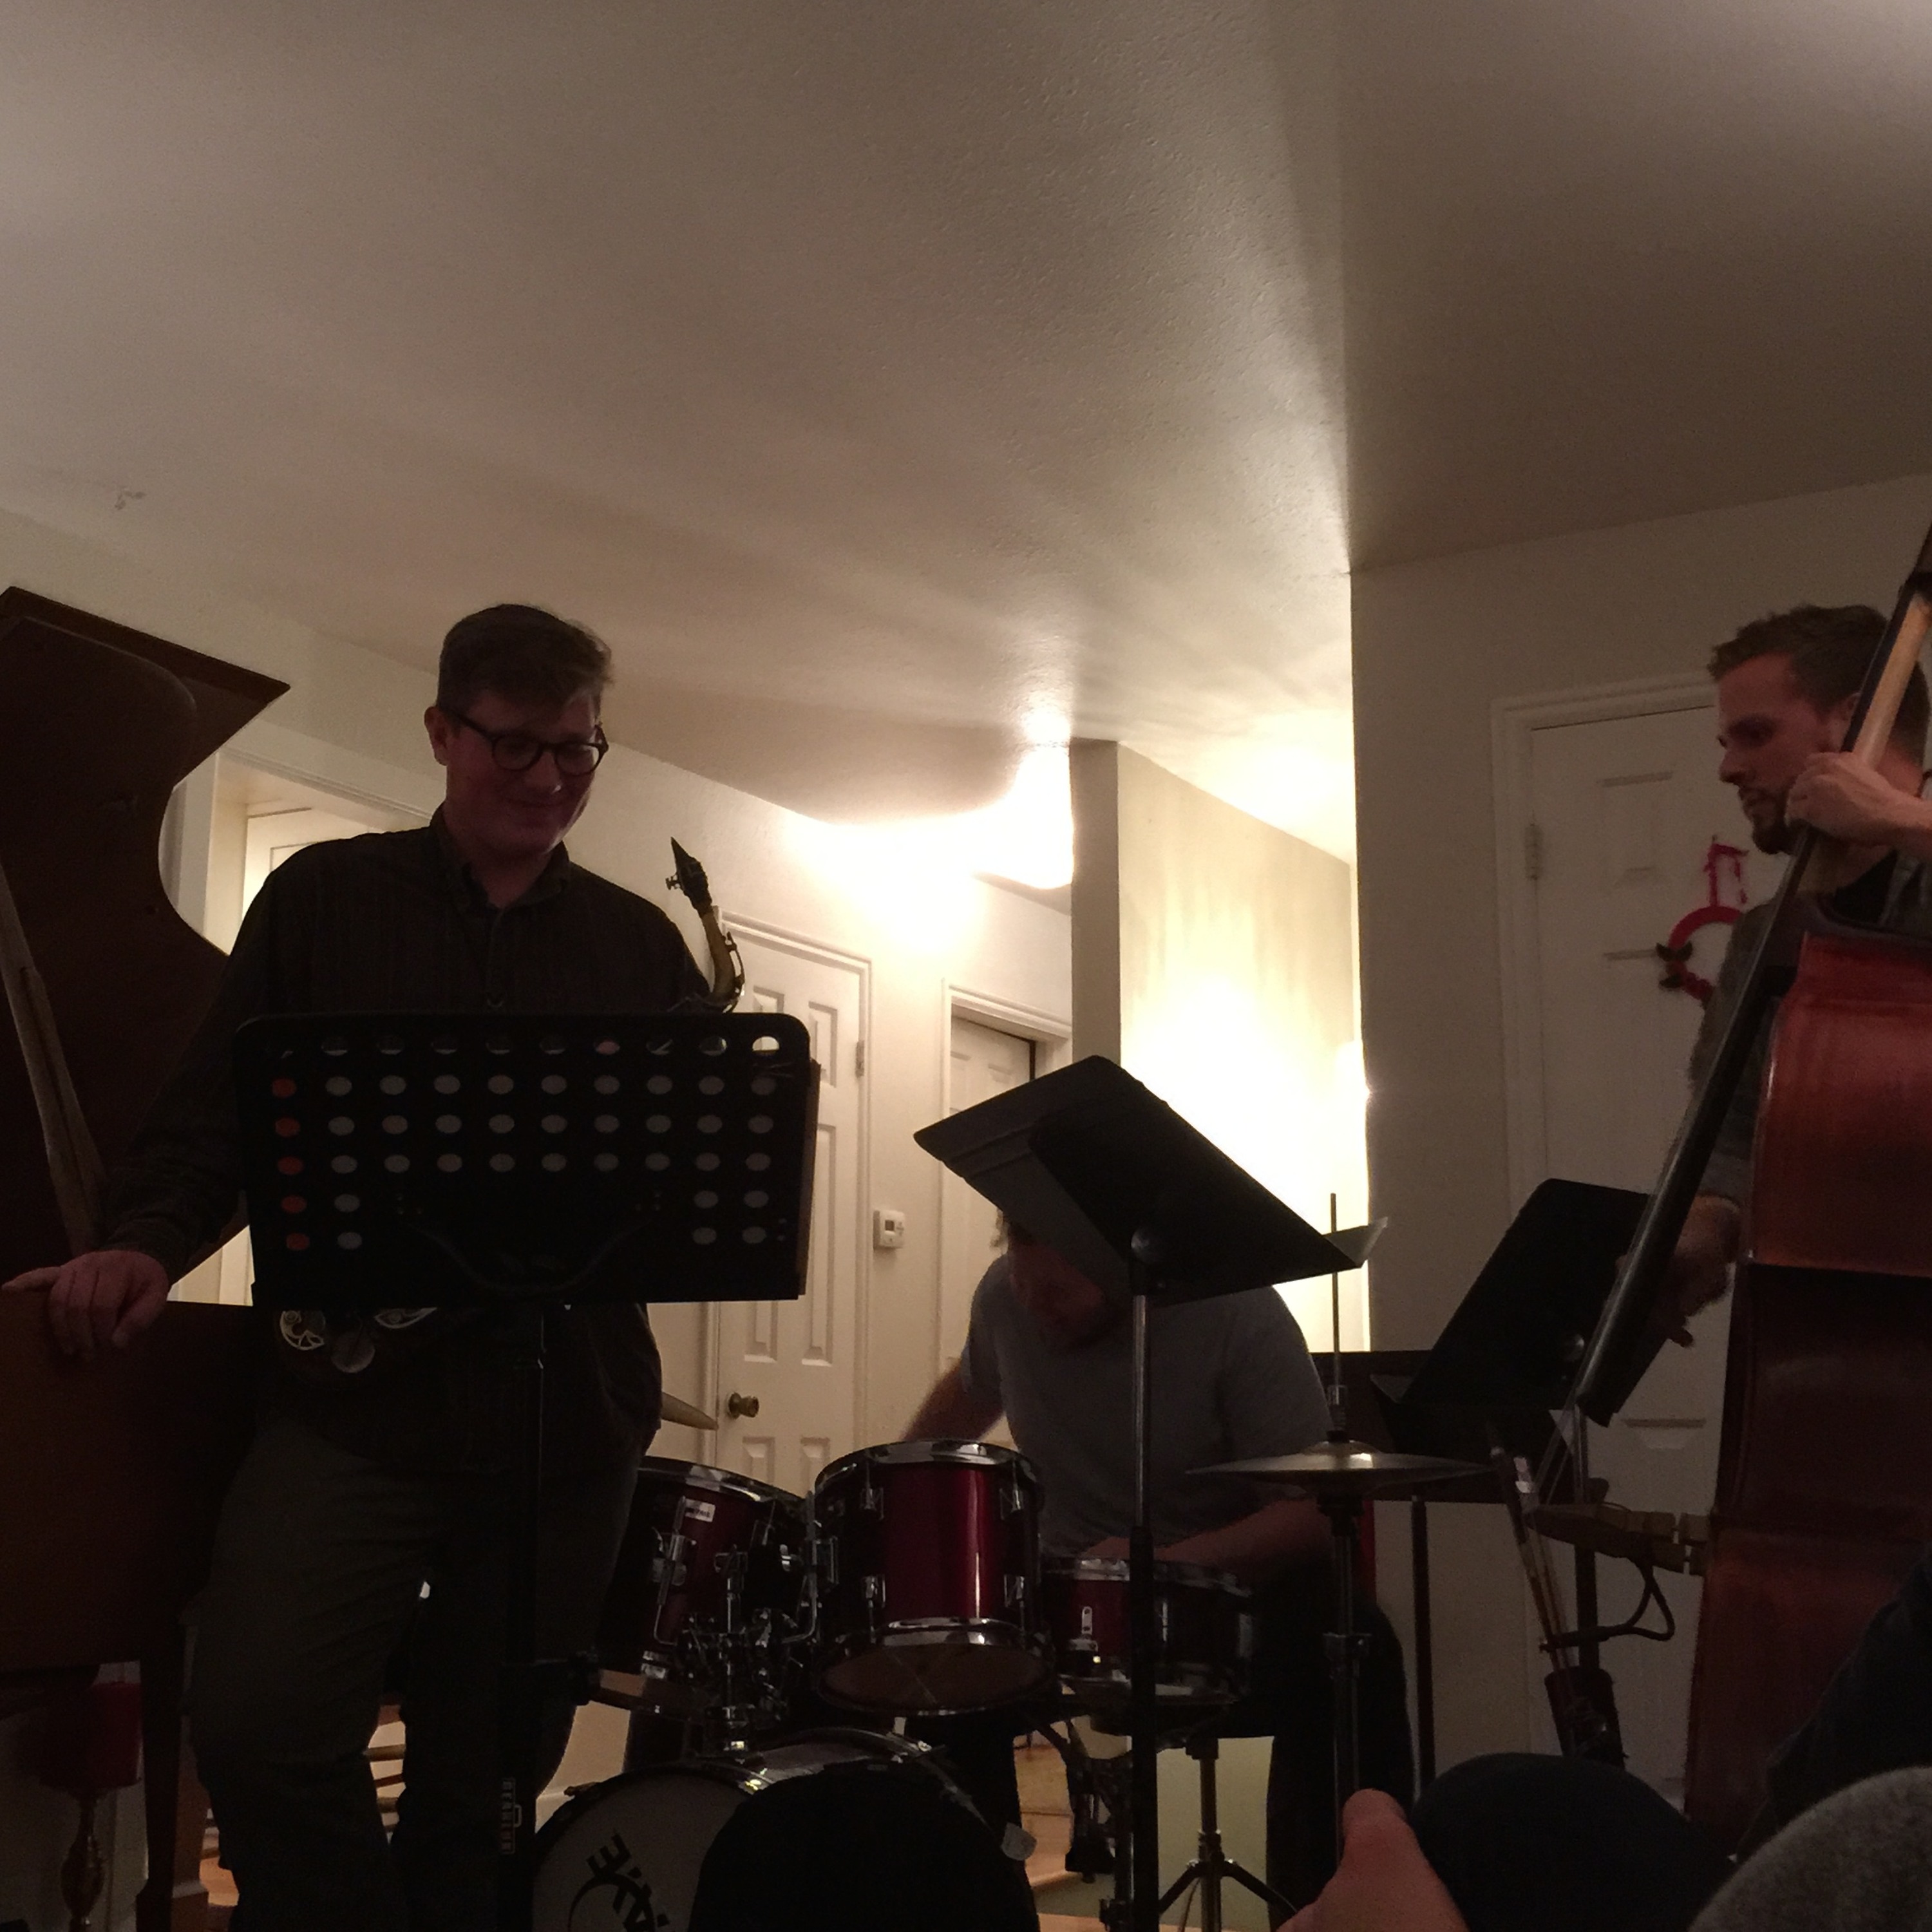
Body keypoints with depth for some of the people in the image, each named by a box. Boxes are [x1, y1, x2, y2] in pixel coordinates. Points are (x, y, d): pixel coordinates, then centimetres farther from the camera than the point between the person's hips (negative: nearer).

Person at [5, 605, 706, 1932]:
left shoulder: (640, 946, 12)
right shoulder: (325, 899, 9)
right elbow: (215, 1109, 7)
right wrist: (150, 1239, -11)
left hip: (567, 1411, 2)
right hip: (354, 1390, -1)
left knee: (484, 1783, 6)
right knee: (257, 1727, -18)